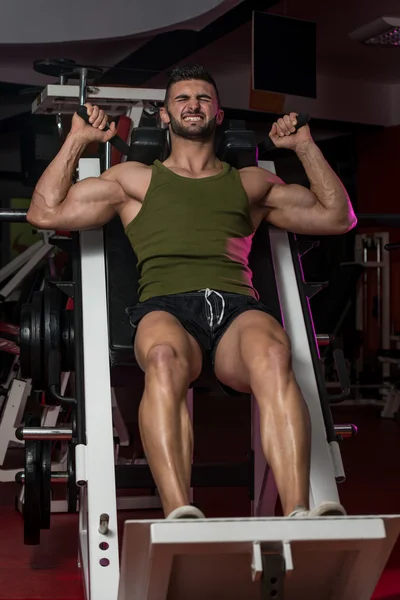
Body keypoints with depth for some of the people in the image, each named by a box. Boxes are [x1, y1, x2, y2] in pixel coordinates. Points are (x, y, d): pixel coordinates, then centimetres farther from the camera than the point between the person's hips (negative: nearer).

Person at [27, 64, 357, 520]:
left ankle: (298, 516, -52)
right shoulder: (136, 179, 30)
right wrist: (77, 139, 26)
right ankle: (179, 514, -53)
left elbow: (337, 217, 30)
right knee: (165, 359, -42)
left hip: (238, 307, 1)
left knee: (274, 359, -39)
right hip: (166, 307, -1)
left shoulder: (252, 182, 33)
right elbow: (45, 212, 22)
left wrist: (305, 145, 31)